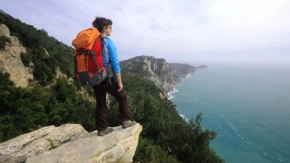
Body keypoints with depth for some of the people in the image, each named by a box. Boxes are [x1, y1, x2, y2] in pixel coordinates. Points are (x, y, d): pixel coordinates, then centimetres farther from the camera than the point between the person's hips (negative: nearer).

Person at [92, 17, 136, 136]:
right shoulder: (108, 42, -9)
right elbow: (114, 63, -14)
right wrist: (119, 82, -11)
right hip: (107, 78, -6)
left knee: (100, 104, 12)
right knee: (122, 97, 12)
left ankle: (102, 129, 20)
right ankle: (126, 121, 18)